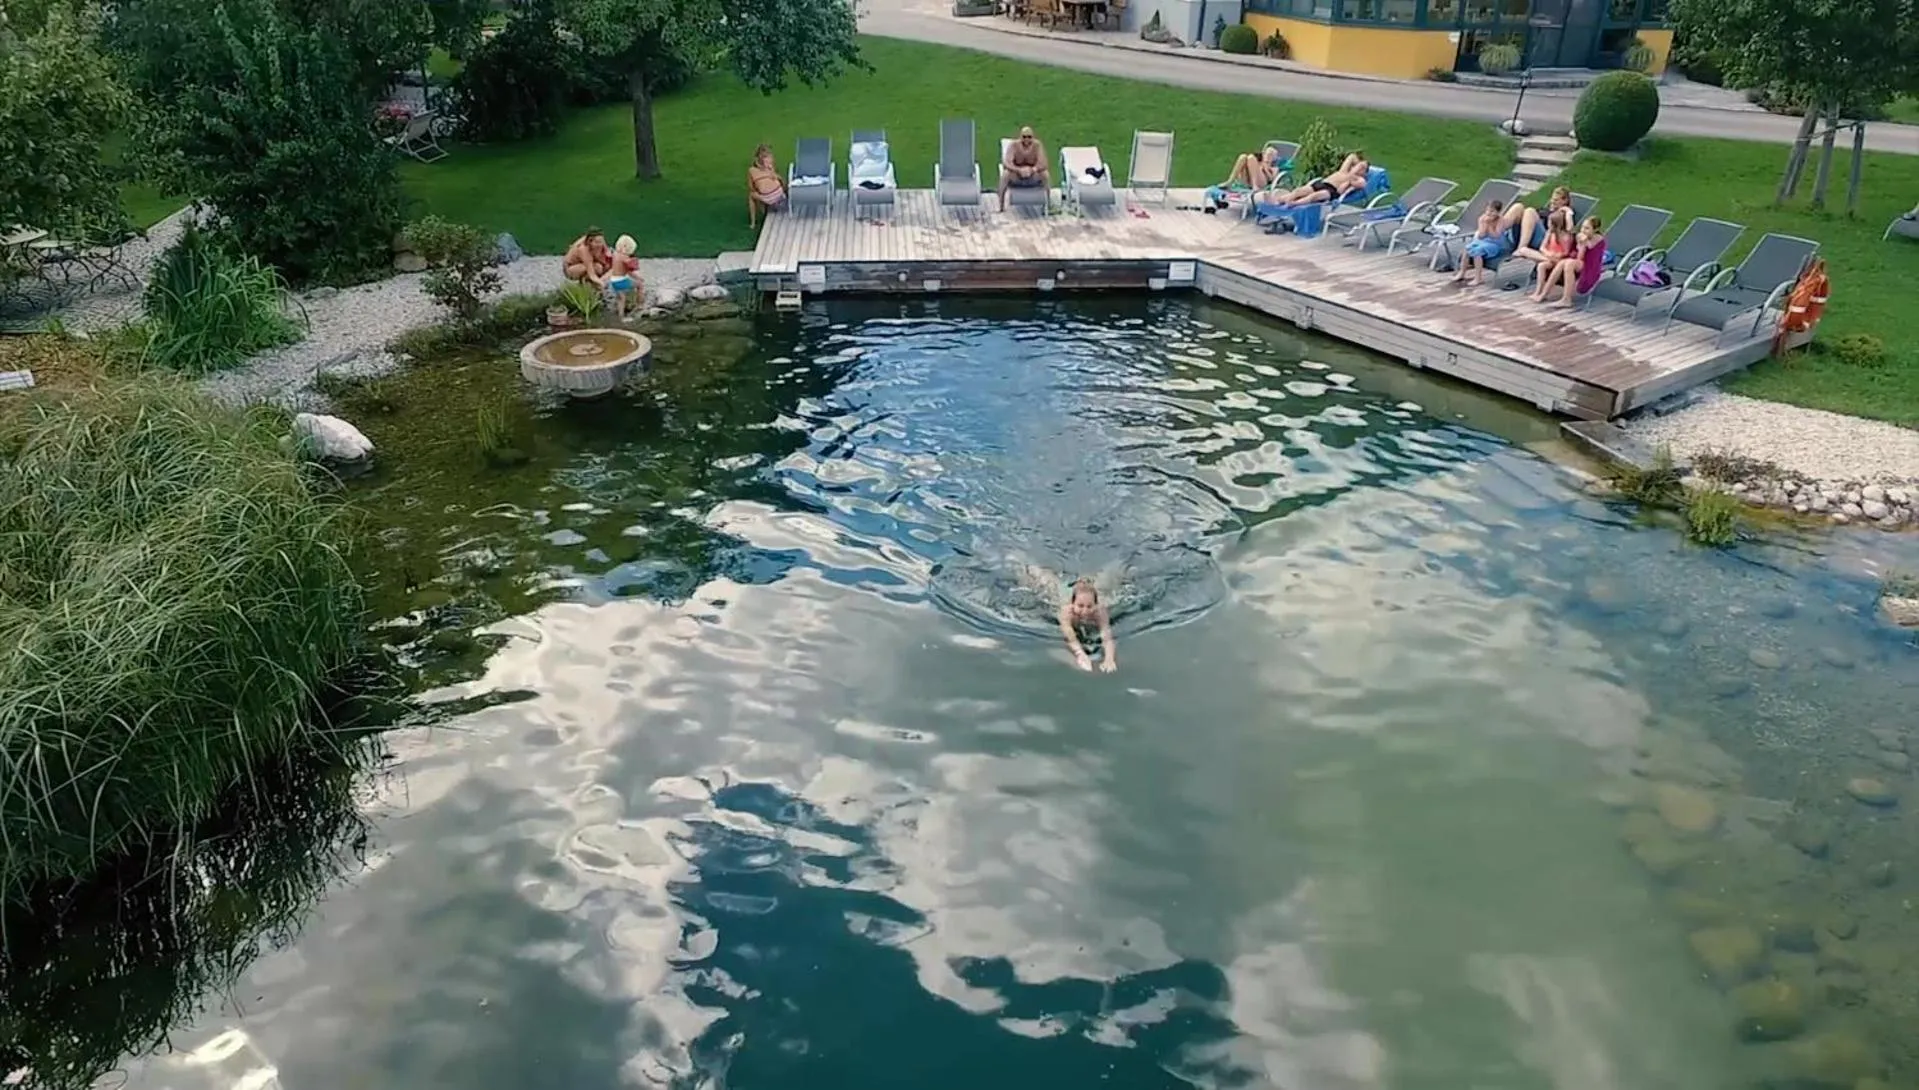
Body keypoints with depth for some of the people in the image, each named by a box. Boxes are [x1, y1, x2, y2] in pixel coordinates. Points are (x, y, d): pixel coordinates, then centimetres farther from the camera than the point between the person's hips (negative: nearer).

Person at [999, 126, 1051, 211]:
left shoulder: (1037, 145, -17)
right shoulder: (1014, 145, -18)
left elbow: (1043, 163, -24)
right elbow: (1006, 163, -27)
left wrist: (1032, 170, -44)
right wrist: (1019, 170, -45)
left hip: (1033, 176, 1)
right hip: (1016, 177, -1)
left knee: (1046, 173, -27)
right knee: (1005, 174, -30)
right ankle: (1001, 206, -23)